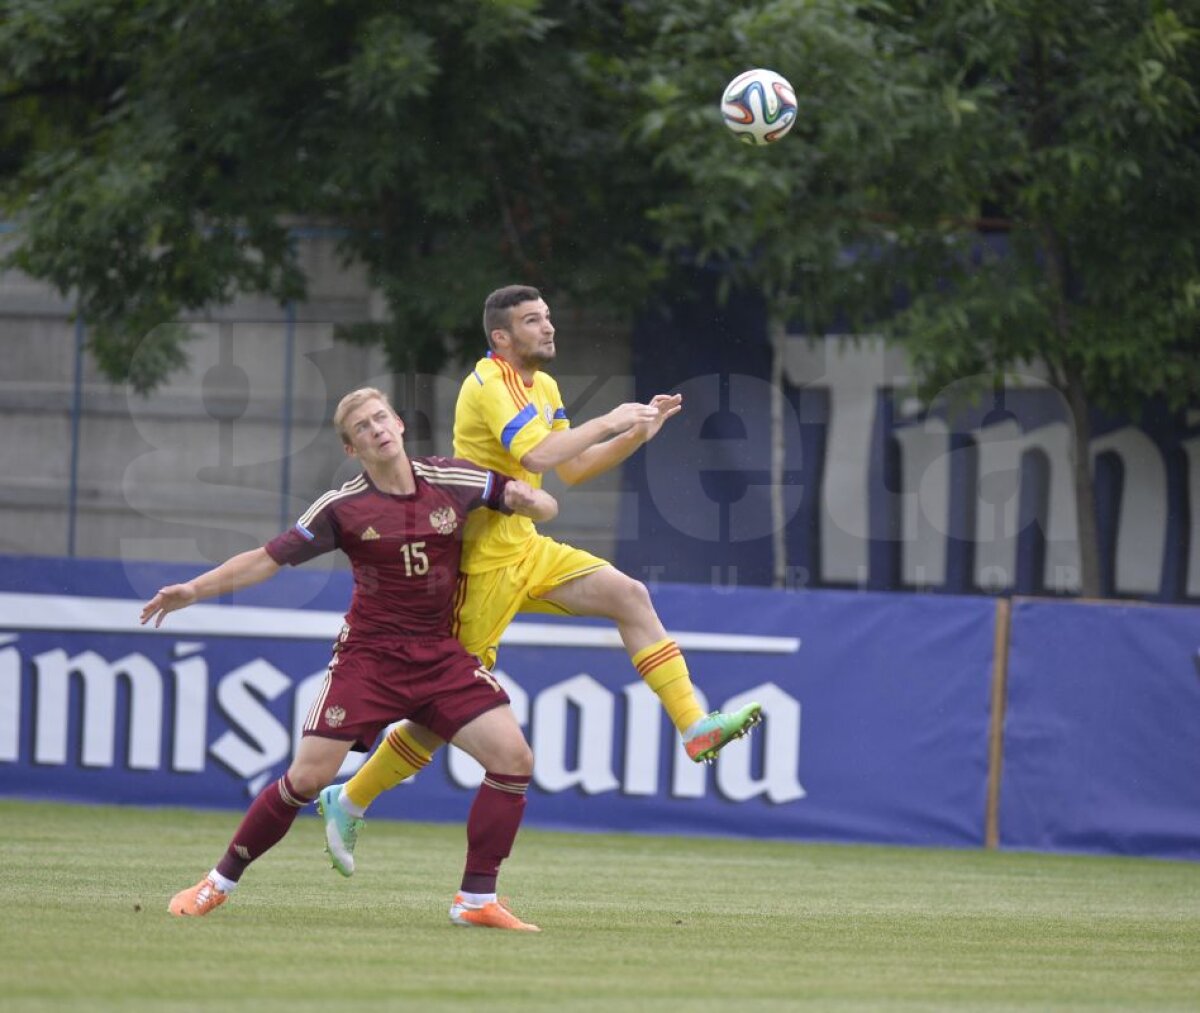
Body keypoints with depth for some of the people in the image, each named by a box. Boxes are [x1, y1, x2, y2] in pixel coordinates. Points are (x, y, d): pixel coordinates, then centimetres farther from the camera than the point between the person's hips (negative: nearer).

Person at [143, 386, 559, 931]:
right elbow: (270, 558, -4)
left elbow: (542, 507, 9)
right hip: (368, 656, -2)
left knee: (513, 758, -14)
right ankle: (218, 885, 7)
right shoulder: (343, 508, -7)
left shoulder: (454, 482, -2)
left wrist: (526, 499, -15)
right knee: (307, 777, -11)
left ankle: (477, 900, -4)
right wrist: (194, 589, -12)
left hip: (441, 656, 2)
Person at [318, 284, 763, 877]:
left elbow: (572, 471, 19)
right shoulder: (488, 385, -17)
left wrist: (639, 432, 8)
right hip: (482, 560, -9)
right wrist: (607, 423, -21)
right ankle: (349, 801, 12)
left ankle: (694, 727, -9)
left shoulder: (543, 387, 13)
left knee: (629, 596, -6)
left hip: (524, 549, 9)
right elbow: (537, 456, -32)